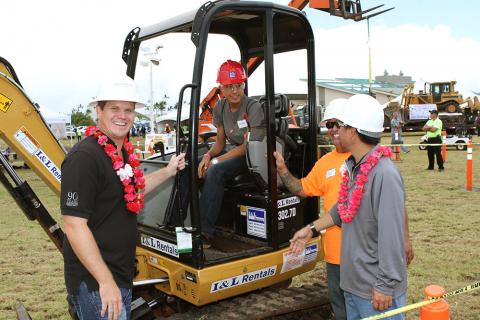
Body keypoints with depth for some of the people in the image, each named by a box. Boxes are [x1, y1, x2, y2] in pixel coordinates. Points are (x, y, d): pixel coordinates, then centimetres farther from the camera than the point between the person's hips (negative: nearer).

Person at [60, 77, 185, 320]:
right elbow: (74, 226, -24)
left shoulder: (123, 152, 7)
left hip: (121, 275, 9)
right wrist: (105, 281, -24)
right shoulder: (84, 157, -22)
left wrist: (168, 171, 22)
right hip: (95, 282, -9)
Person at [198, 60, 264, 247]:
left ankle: (205, 233, -27)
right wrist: (208, 155, -14)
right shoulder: (220, 108, 4)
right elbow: (220, 142, 9)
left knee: (215, 172, -32)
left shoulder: (253, 107, -15)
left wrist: (217, 161, -21)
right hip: (232, 151, 7)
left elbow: (248, 145, -18)